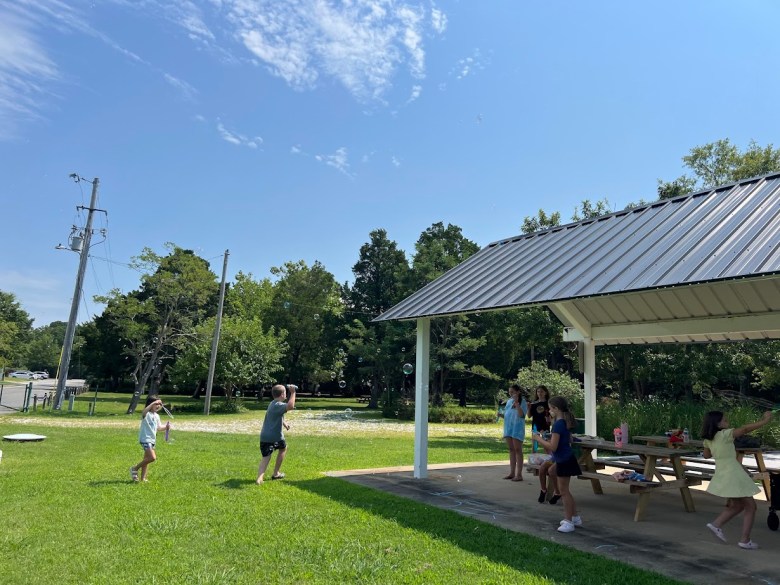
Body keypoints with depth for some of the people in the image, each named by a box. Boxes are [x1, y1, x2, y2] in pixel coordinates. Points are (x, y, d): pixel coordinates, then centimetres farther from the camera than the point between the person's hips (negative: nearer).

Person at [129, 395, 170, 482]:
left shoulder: (157, 416, 12)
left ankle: (143, 478, 23)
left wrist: (165, 428, -6)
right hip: (145, 439, -9)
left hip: (152, 440, 9)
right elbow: (144, 412, -37)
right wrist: (153, 403, -42)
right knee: (152, 458, -19)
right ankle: (135, 468, 0)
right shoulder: (146, 414, -13)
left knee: (146, 459, 14)